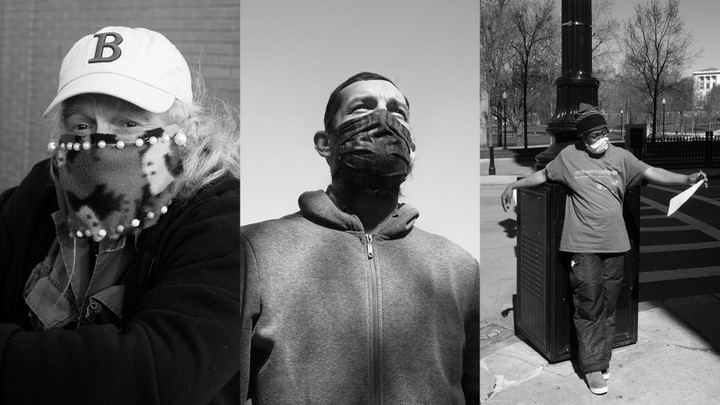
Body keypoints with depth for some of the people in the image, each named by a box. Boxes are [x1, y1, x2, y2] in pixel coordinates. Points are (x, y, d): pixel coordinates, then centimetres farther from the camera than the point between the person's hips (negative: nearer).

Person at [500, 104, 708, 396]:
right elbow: (543, 174, 15)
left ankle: (603, 359, 26)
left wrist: (686, 179, -11)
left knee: (608, 306, 11)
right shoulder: (569, 157, 2)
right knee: (589, 306, -1)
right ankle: (592, 367, 9)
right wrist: (514, 185, 16)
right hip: (583, 245, -3)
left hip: (614, 244, 3)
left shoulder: (620, 156, 6)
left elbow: (651, 173, 1)